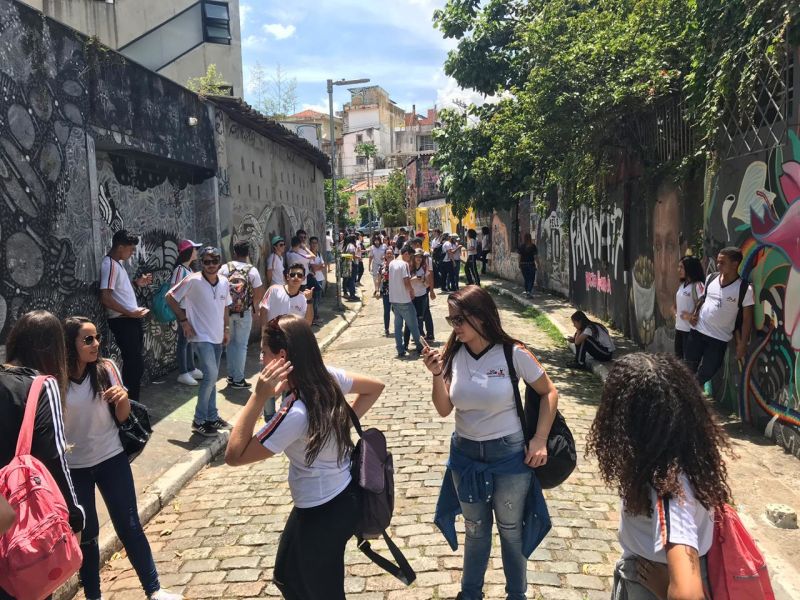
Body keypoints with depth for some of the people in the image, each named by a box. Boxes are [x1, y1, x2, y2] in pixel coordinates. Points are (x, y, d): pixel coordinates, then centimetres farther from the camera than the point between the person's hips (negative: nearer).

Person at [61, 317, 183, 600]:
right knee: (85, 532, 10)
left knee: (129, 526, 6)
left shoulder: (106, 369, -9)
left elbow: (122, 417, -2)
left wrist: (123, 399, -22)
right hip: (72, 466, -1)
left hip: (111, 458, 1)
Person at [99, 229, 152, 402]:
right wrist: (131, 313, -20)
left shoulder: (118, 263, 14)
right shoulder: (110, 264, -16)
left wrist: (137, 283, 13)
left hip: (130, 320, 10)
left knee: (135, 363, 15)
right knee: (135, 364, -4)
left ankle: (131, 402, 25)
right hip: (123, 321, -10)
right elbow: (106, 298, -23)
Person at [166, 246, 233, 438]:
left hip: (217, 336, 6)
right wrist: (184, 321, -10)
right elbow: (170, 297, -8)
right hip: (201, 336, -6)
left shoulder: (224, 282, 2)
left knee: (211, 378, 15)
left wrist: (227, 329, 14)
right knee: (211, 375, -17)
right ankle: (199, 421, -4)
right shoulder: (193, 281, -15)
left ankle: (212, 417, 28)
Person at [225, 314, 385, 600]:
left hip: (323, 513, -8)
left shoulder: (295, 413, -33)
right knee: (287, 577, 28)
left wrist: (258, 396, -31)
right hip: (343, 494, 8)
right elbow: (375, 387, 8)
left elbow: (234, 455, -25)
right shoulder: (329, 376, -10)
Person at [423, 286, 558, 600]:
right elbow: (444, 409, -5)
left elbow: (548, 393, -5)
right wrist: (437, 374, -21)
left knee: (511, 530, 17)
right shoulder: (453, 354, -7)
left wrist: (540, 439, -10)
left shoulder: (513, 353, -17)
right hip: (465, 455, 3)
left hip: (509, 454, -3)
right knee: (475, 530, 21)